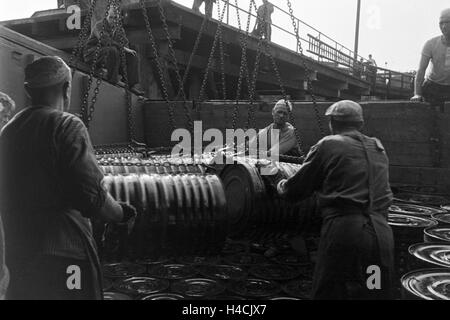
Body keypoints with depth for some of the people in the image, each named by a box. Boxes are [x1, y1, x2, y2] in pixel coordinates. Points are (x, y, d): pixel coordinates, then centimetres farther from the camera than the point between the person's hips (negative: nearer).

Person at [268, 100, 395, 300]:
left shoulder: (327, 146, 1)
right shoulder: (379, 148, 17)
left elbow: (296, 190, 4)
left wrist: (278, 182, 26)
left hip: (344, 229, -6)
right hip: (383, 232, 6)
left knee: (330, 293, 4)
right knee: (377, 293, 16)